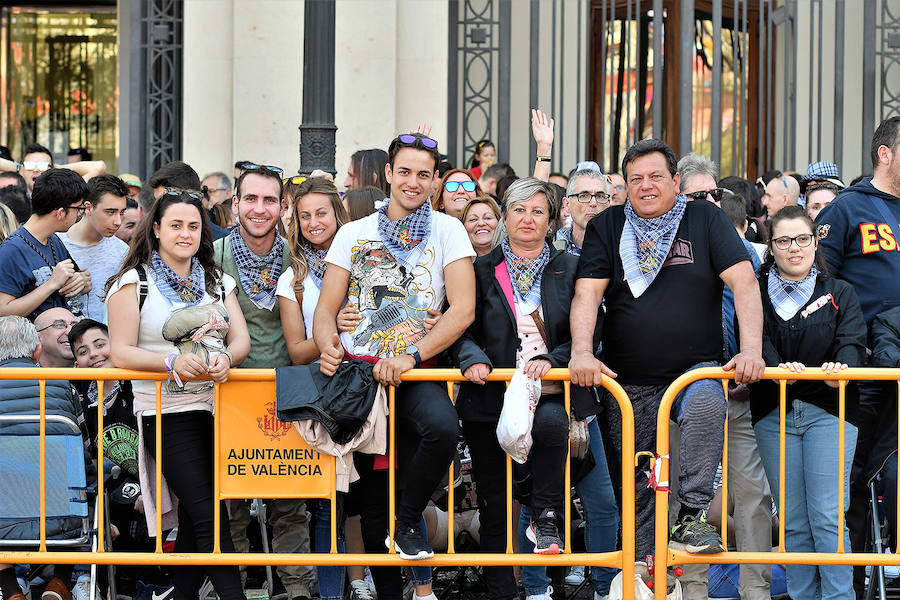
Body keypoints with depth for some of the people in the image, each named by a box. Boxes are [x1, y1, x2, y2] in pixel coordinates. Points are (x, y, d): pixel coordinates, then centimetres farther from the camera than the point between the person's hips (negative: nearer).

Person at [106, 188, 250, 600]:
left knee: (195, 520, 7)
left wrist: (226, 357, -14)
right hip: (169, 411, -5)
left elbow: (241, 339, 10)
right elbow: (121, 352, -6)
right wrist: (172, 361, -22)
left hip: (218, 404, 5)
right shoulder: (134, 282, 2)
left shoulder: (218, 281, 17)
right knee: (207, 516, -13)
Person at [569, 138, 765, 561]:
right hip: (629, 383, 2)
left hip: (696, 370, -2)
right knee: (636, 487, 4)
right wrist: (581, 352, -20)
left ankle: (693, 515, -29)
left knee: (707, 407, -35)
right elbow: (587, 292, -3)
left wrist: (751, 350, -19)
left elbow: (743, 281, -6)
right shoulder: (607, 227, 7)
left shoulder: (705, 219, 3)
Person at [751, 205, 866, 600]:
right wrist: (775, 367, -29)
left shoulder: (840, 293, 10)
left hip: (829, 411, -1)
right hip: (774, 415, 1)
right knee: (793, 522, 5)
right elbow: (755, 340, -7)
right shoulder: (757, 294, 9)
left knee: (827, 517, -8)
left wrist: (842, 366, -29)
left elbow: (852, 340, -6)